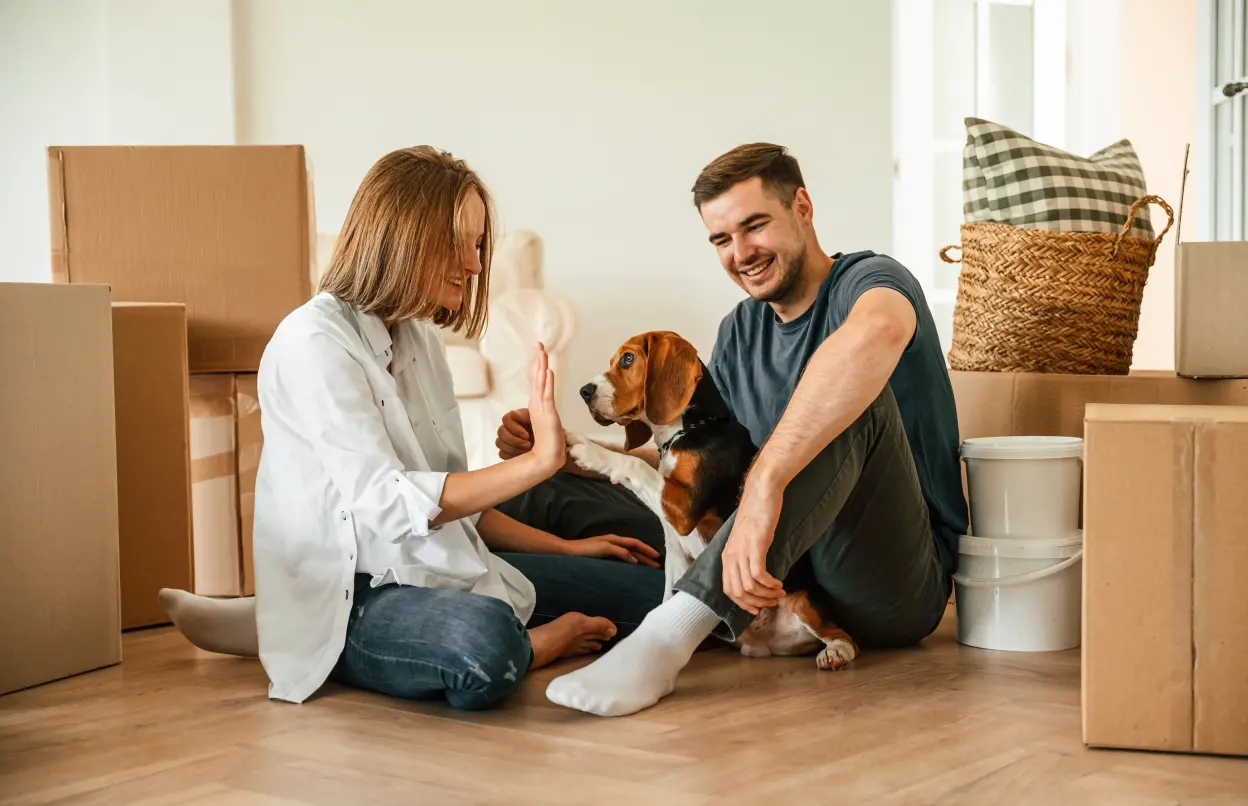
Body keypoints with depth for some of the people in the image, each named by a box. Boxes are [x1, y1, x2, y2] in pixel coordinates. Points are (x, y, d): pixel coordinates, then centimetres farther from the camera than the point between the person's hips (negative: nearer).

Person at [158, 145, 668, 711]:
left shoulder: (420, 338, 13)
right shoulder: (315, 341, -14)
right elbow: (388, 504, -23)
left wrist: (564, 548, 14)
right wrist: (538, 462, -27)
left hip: (435, 568, 8)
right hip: (348, 592, -8)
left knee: (648, 589, 7)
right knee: (483, 639, -40)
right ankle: (541, 642, -6)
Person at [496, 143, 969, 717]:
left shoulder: (869, 280, -10)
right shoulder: (740, 333, 14)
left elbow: (878, 332, -37)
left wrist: (765, 481, -48)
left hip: (903, 586, -6)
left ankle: (674, 628, -40)